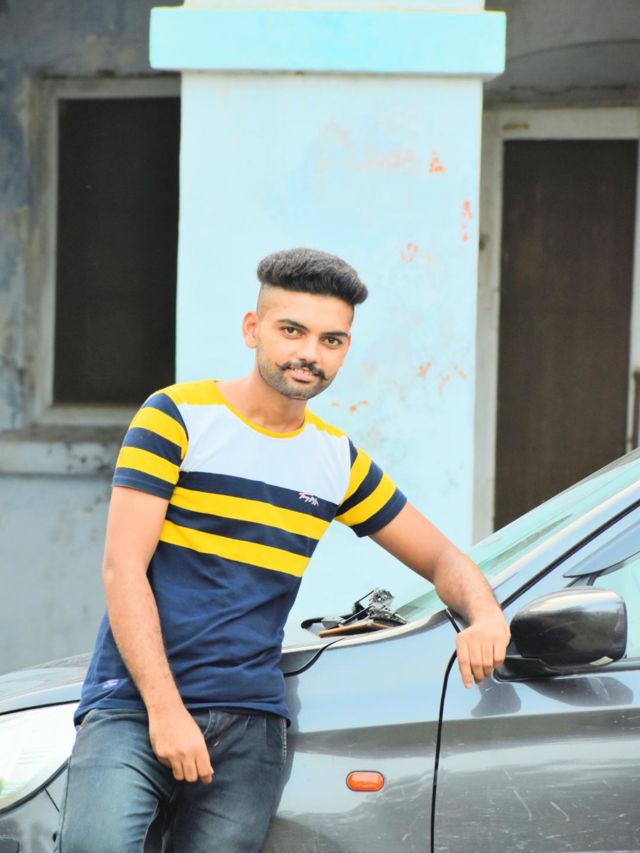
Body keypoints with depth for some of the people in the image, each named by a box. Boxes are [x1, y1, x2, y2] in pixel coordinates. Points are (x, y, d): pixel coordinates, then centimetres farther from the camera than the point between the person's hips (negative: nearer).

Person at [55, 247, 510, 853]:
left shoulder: (338, 461, 15)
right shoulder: (177, 417, 0)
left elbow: (441, 559, 23)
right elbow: (122, 569, -6)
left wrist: (486, 619, -1)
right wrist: (165, 708, -15)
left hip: (249, 722, 5)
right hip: (135, 701, -5)